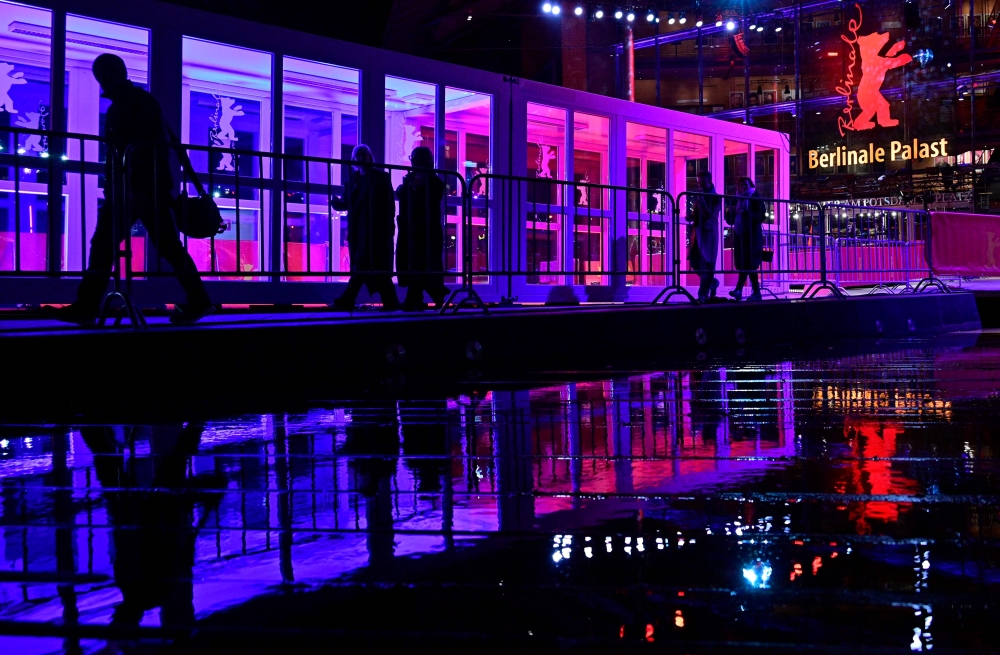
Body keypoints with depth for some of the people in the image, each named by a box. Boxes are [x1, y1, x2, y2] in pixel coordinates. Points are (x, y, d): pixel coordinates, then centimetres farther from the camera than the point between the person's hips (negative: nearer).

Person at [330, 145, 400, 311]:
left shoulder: (382, 177, 3)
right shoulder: (353, 179, 16)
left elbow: (389, 204, -3)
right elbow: (348, 203, 9)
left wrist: (387, 226, -13)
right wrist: (337, 202, -13)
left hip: (376, 229, -6)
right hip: (358, 229, 6)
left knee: (363, 265, -13)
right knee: (376, 267, 4)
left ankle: (347, 301, -19)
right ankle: (390, 302, 7)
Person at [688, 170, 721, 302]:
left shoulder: (715, 197, -4)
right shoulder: (699, 196, 15)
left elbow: (709, 215, -15)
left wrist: (701, 199, -19)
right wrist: (691, 216, -1)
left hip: (709, 233, -6)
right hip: (698, 232, 6)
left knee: (706, 264, -5)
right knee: (695, 262, 4)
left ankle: (703, 294, -5)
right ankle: (712, 282, 27)